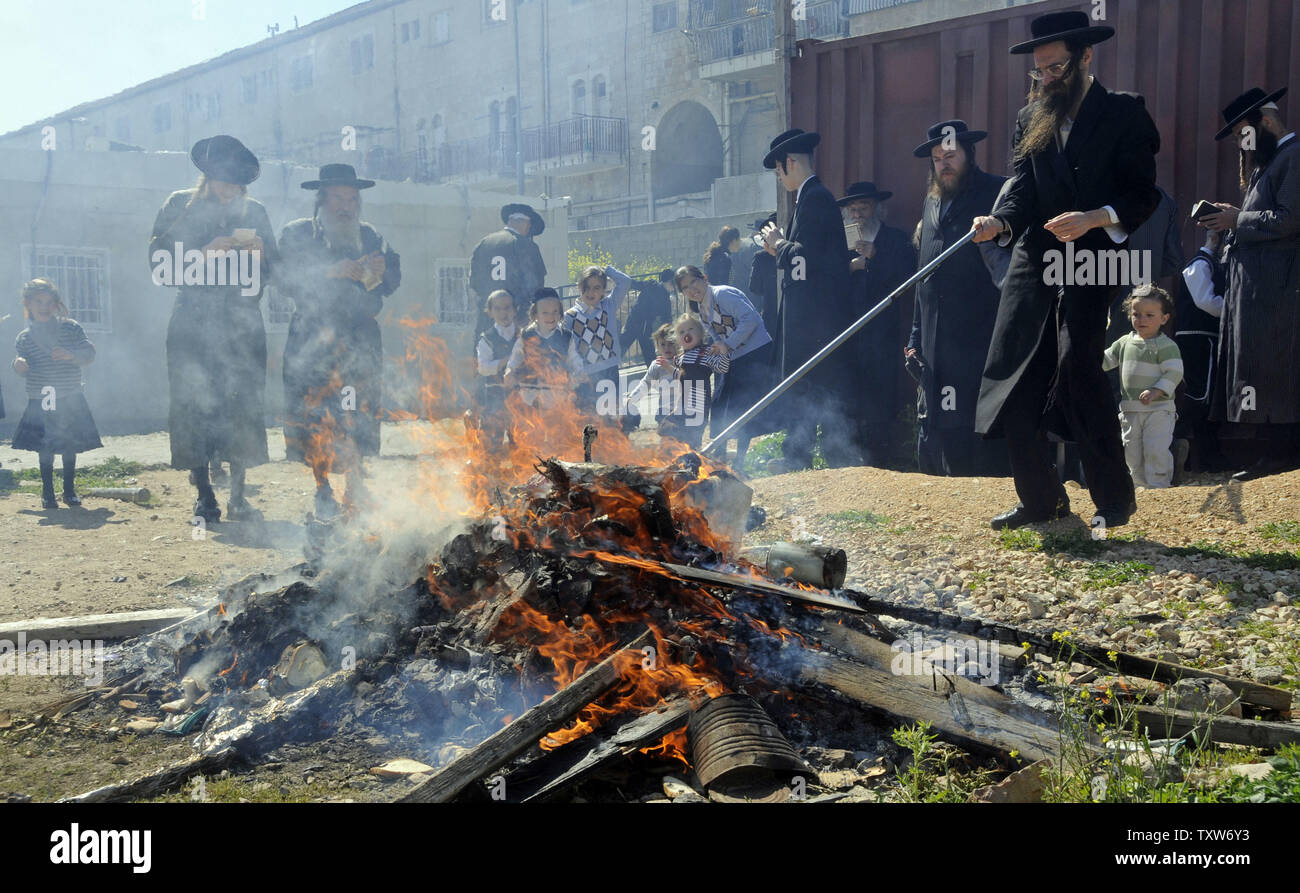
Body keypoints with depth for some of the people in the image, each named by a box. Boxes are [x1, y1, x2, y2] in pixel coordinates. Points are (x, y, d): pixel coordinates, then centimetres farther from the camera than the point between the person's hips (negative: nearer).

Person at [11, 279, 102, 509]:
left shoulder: (70, 327, 1)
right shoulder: (25, 337, 3)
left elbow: (89, 352, -4)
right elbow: (24, 369, 5)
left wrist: (71, 354, -23)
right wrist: (19, 365, -18)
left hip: (70, 400, 0)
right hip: (40, 402, 0)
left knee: (70, 446, 7)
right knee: (45, 449, 2)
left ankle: (69, 490, 20)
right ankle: (47, 493, 13)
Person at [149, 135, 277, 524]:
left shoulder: (255, 212, 15)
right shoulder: (180, 206, 9)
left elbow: (273, 270, 14)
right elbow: (160, 262, -1)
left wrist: (260, 252, -7)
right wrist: (205, 253, -13)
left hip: (242, 325, 2)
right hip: (193, 326, -1)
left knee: (243, 407, -4)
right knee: (193, 408, -6)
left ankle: (237, 497, 2)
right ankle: (204, 496, 2)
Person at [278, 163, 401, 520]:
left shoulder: (369, 236, 15)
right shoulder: (298, 233, 5)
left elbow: (393, 274, 11)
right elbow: (288, 279, -8)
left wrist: (379, 273, -12)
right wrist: (333, 272, -17)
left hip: (360, 338, 2)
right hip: (314, 339, -2)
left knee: (359, 414, -3)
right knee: (316, 413, -4)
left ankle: (356, 490, 7)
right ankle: (323, 493, 9)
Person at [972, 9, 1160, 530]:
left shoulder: (1123, 114, 2)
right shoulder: (1031, 119, 15)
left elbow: (1143, 195, -3)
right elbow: (1023, 187, 5)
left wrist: (1093, 218, -19)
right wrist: (1000, 222, -15)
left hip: (1091, 267, -5)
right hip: (1033, 265, 5)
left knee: (1078, 371, -18)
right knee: (1012, 382, -1)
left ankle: (1114, 499, 0)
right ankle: (1039, 501, 13)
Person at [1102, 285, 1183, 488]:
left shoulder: (1166, 345, -7)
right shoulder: (1125, 342, 11)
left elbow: (1174, 373, -13)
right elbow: (1105, 360, 18)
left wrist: (1156, 391, -24)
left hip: (1158, 409, -6)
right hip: (1130, 409, 6)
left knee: (1156, 450, -13)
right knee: (1131, 450, 10)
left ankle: (1158, 486, -4)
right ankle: (1140, 485, 22)